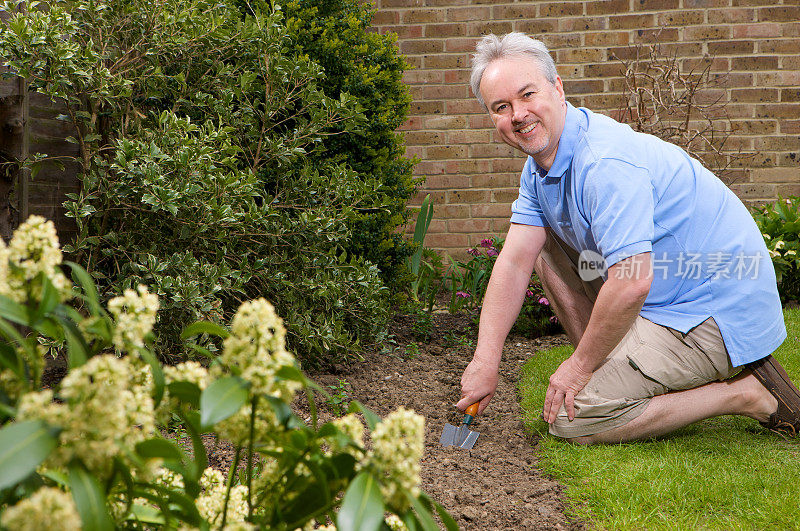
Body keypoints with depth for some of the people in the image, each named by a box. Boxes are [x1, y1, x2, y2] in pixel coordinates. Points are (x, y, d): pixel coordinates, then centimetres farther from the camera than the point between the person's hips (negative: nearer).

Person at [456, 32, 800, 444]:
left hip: (717, 314, -9)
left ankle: (744, 394, -5)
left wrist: (580, 366, -17)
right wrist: (485, 359, -8)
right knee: (544, 247, 10)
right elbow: (514, 262, 1)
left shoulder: (605, 162, -26)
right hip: (668, 298, 10)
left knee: (572, 420, -12)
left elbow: (633, 283, -31)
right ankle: (610, 371, 12)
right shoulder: (541, 163, 6)